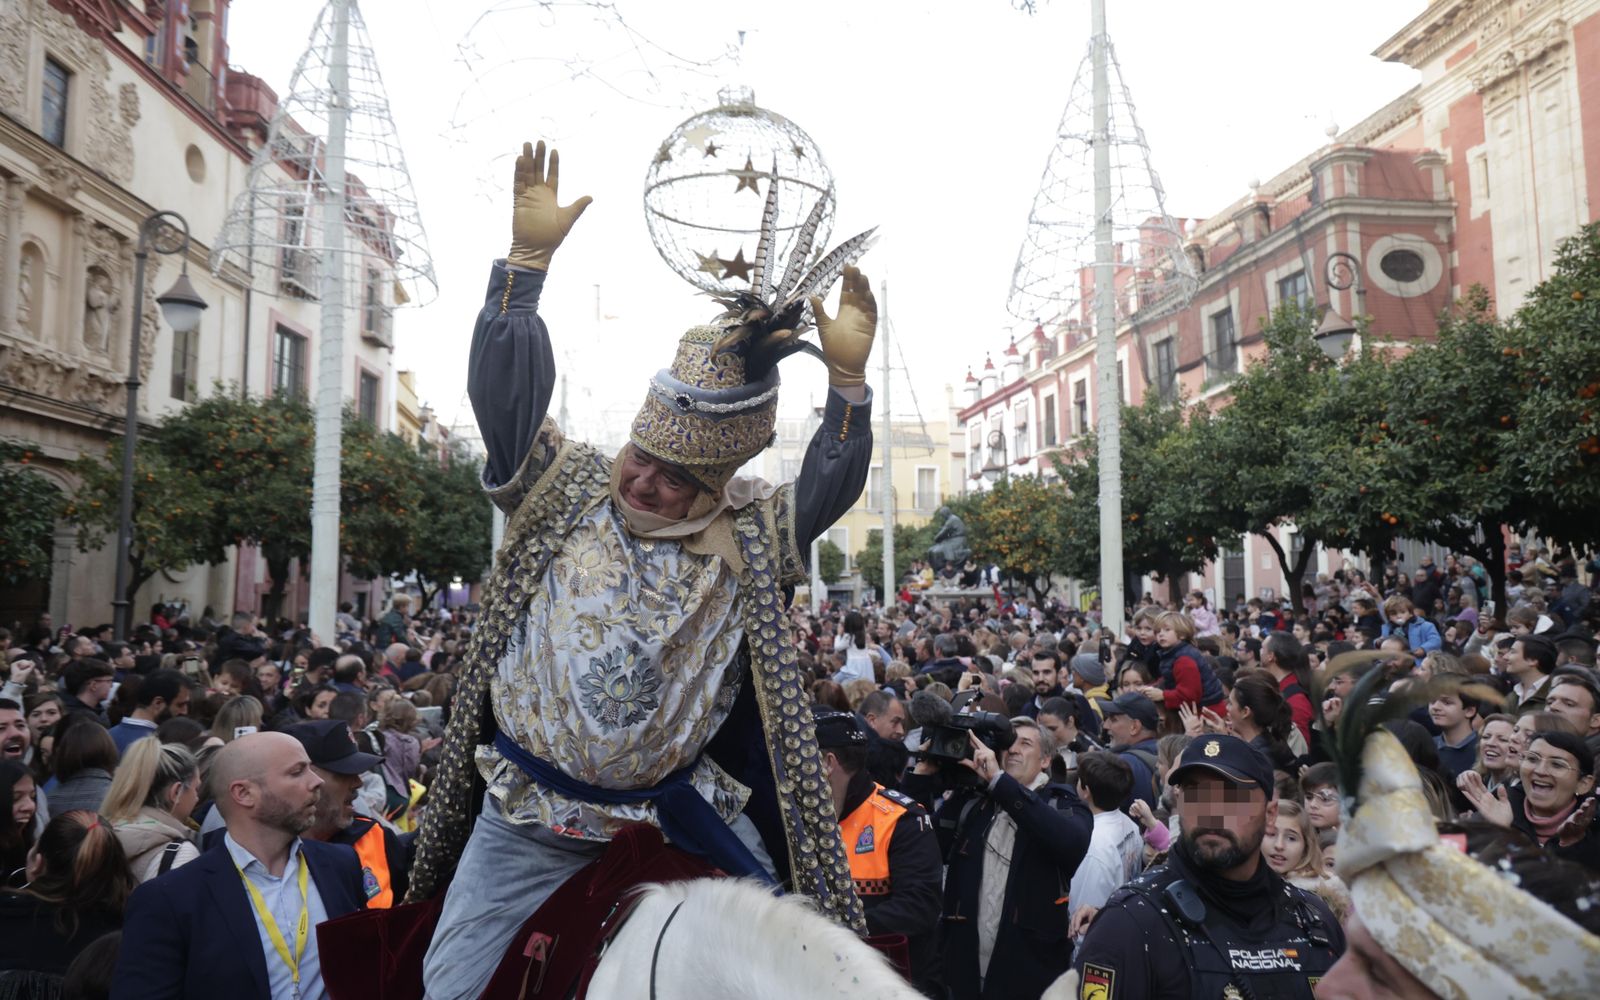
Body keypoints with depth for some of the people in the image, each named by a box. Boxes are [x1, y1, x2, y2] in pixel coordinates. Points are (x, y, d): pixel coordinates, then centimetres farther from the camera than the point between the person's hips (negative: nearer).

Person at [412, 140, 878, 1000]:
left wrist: (847, 379, -29)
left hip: (676, 820, 0)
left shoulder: (747, 537, -2)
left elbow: (832, 485, -15)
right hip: (526, 823, 1)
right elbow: (505, 386, -12)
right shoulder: (564, 491, -2)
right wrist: (528, 260, -21)